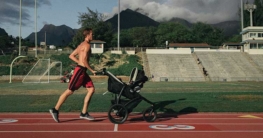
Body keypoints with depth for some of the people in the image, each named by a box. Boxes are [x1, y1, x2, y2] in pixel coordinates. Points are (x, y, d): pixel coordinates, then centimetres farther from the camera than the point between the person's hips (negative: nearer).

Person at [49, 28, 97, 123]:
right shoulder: (87, 45, -12)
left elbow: (71, 56, 18)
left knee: (91, 89, 5)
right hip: (80, 70, -10)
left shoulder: (81, 45, 17)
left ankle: (84, 113, 7)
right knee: (70, 91, -3)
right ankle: (55, 110, 8)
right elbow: (84, 60, -20)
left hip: (82, 71, 10)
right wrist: (92, 70, -11)